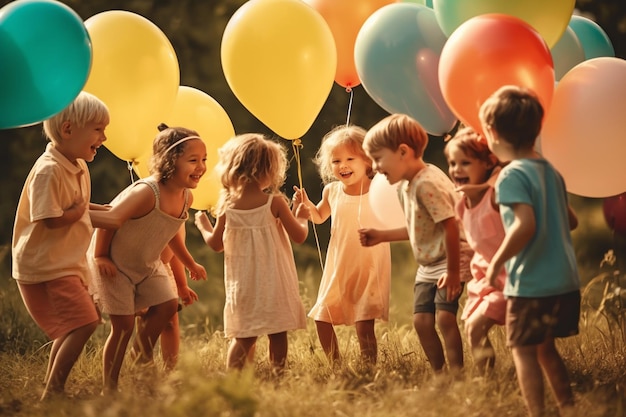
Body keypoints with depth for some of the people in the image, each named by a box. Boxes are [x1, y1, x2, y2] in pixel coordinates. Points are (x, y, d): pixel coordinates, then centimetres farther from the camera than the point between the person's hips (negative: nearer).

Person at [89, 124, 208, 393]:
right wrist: (100, 257, -14)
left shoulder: (186, 197, -9)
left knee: (168, 304, -4)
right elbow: (110, 220, -24)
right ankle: (109, 388, 5)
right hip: (114, 265, -7)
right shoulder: (146, 193, -34)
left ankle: (143, 355, 19)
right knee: (123, 325, -7)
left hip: (148, 265, 7)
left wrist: (190, 264, 18)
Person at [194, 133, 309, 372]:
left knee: (244, 336, 7)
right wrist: (301, 218, 14)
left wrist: (203, 226, 25)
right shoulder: (275, 202, -11)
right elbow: (299, 236, -6)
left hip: (243, 282, 3)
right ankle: (278, 374, 9)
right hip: (273, 280, -3)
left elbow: (216, 244, 7)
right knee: (277, 332, 8)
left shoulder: (227, 206, -3)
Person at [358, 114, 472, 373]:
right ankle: (438, 374, 11)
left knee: (445, 317, -18)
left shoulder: (427, 184, -23)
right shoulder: (405, 186, 7)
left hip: (450, 262, -9)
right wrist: (381, 236, 15)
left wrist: (452, 272, -23)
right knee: (421, 321, 2)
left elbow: (450, 226, -26)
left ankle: (456, 372, -10)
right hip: (427, 266, 9)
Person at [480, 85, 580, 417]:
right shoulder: (550, 171, 10)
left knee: (524, 350, 2)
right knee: (545, 347, 21)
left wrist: (497, 261, -17)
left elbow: (525, 225, -27)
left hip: (531, 283, -8)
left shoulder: (512, 175, -15)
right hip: (565, 280, 8)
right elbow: (570, 220, 19)